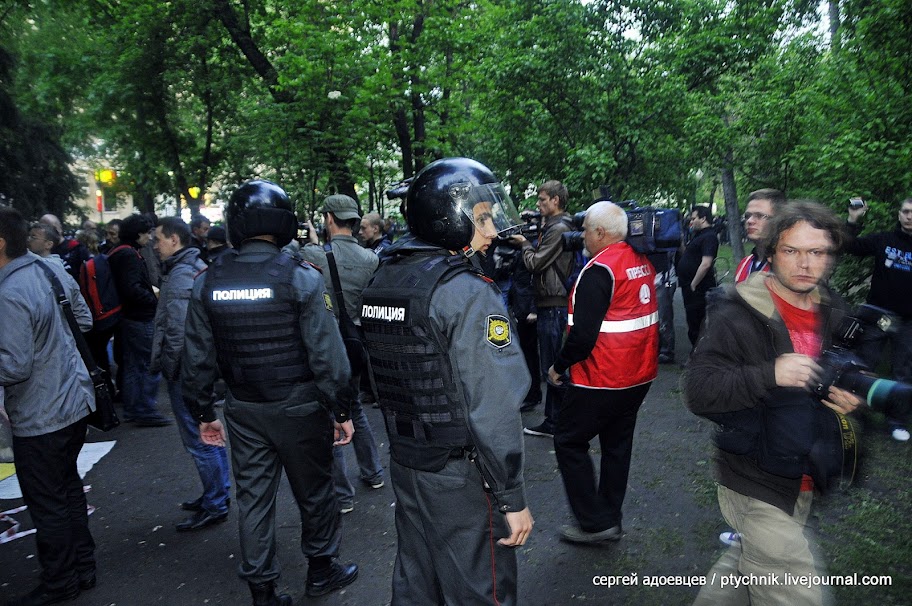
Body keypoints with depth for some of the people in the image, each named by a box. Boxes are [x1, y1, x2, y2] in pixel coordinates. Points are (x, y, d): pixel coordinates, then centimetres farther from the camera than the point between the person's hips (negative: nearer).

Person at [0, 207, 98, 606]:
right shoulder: (47, 268, 2)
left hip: (40, 418, -9)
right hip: (74, 402, 9)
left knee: (47, 504, 8)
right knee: (68, 488, 20)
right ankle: (82, 568, 34)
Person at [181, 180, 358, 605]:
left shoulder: (207, 283, -2)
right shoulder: (300, 278, -15)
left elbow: (197, 358, 3)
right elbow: (327, 354, -15)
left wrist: (203, 414, 14)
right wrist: (341, 411, -6)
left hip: (243, 411, 4)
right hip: (300, 408, -3)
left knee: (253, 498, 15)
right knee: (314, 491, 16)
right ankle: (321, 570, 36)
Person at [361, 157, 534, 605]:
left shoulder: (383, 278, 4)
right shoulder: (467, 293, -21)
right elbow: (492, 408, -23)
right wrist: (512, 497, -14)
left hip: (403, 463, 8)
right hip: (459, 475, -8)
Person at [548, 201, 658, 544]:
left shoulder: (599, 271, -20)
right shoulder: (642, 262, 7)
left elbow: (583, 333, -24)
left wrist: (559, 367, -9)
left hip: (603, 380, -9)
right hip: (640, 375, 9)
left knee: (569, 441, 6)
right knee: (617, 444, 18)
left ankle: (595, 522, 11)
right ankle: (611, 521, 30)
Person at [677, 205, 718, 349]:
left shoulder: (709, 237, -16)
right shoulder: (699, 235, 15)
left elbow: (705, 264, -26)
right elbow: (689, 256, 27)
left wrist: (693, 285, -20)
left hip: (698, 289, -10)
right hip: (690, 289, 10)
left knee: (696, 326, -4)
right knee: (692, 322, 18)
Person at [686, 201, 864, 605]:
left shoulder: (833, 313, 4)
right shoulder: (738, 315, -17)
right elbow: (698, 392, -23)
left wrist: (850, 398, -4)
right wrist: (770, 374, -35)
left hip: (803, 482, 7)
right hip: (758, 488, -7)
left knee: (750, 561, 24)